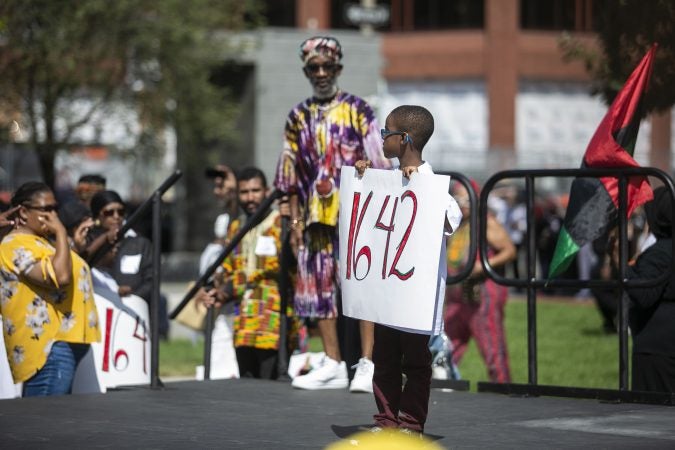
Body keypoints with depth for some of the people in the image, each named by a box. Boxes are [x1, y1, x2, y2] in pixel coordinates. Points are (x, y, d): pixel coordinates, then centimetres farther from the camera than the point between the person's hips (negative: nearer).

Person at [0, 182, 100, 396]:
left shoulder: (43, 241, 20)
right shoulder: (17, 245, -12)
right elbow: (60, 277, -24)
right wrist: (61, 233, -16)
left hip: (63, 341, 11)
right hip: (49, 346, -11)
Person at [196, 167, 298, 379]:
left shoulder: (280, 224, 0)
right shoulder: (236, 228, 20)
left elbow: (278, 267, -9)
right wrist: (215, 292, 4)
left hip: (273, 316, -6)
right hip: (243, 321, 6)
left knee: (268, 382, -14)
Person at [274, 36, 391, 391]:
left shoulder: (358, 110, 1)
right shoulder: (298, 117, 12)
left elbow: (376, 165, -1)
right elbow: (291, 175, 14)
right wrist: (295, 221, 9)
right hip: (315, 216, 5)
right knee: (318, 285, 4)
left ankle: (367, 363, -8)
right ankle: (333, 364, 11)